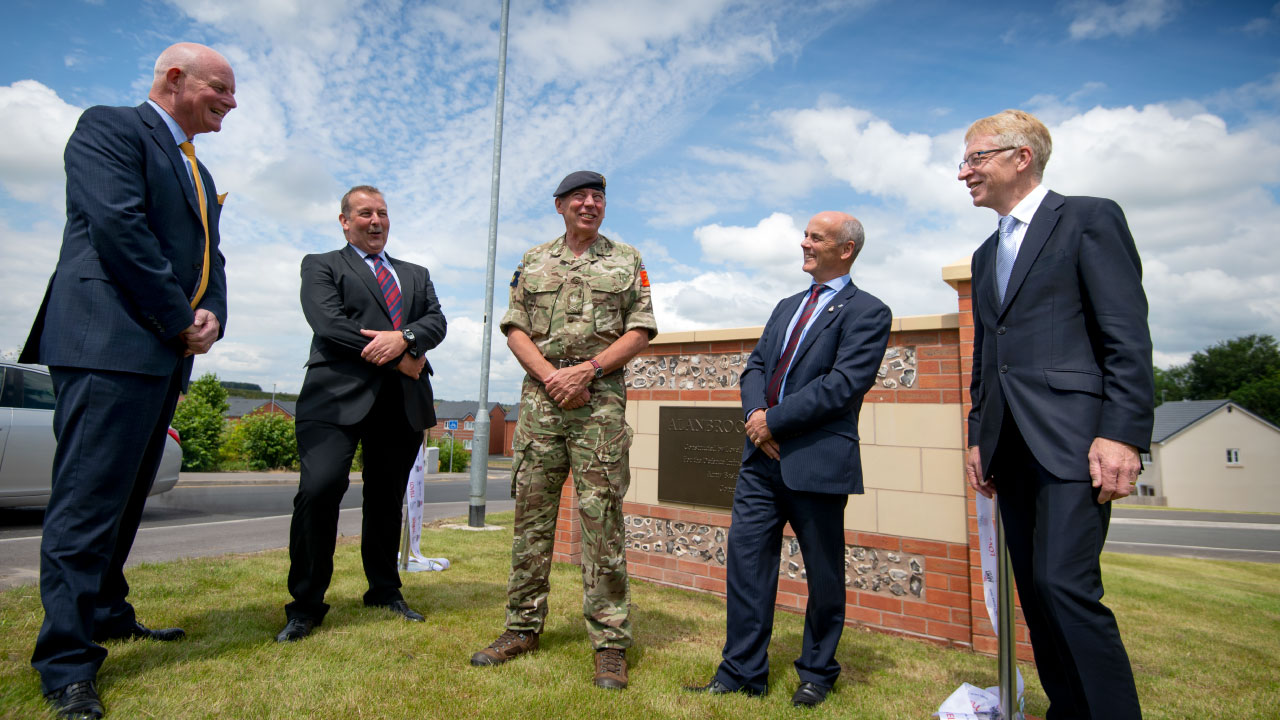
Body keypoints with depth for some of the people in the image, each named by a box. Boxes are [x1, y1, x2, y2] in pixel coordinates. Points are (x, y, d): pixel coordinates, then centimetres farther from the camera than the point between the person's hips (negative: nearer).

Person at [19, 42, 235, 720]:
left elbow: (208, 254, 19)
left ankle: (106, 613, 29)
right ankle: (67, 664, 0)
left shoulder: (197, 172, 25)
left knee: (124, 496, 16)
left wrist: (212, 315, -2)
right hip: (110, 341, -9)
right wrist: (180, 321, -13)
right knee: (88, 498, -7)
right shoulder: (109, 128, -1)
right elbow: (119, 226, -15)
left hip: (165, 353, 9)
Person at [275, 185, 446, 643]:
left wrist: (404, 337, -15)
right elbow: (328, 323, -5)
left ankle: (385, 592, 23)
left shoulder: (416, 275, 25)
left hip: (403, 400, 4)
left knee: (387, 498, 8)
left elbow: (437, 321, 8)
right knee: (318, 490, -16)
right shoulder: (321, 266, 13)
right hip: (340, 395, -3)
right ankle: (306, 604, 1)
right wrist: (397, 359, -9)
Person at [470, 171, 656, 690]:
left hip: (601, 400, -2)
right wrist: (551, 375, -7)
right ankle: (523, 627, 19)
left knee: (602, 519, -3)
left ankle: (610, 643, 6)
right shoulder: (533, 262, 16)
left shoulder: (627, 261, 10)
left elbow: (640, 331, 2)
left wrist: (587, 369, -11)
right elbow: (514, 329, 10)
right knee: (531, 513, 6)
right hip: (541, 396, 3)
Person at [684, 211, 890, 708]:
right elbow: (755, 367, 14)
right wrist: (755, 413, -6)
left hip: (818, 460, -6)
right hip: (763, 455, 6)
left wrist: (774, 420, -14)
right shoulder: (787, 307, 20)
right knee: (746, 558, 5)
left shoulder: (867, 312, -3)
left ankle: (816, 675, 29)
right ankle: (742, 672, 18)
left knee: (824, 574, 9)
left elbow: (844, 384, -15)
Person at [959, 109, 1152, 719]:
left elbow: (1128, 338, -8)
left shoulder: (1090, 218, 1)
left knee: (1065, 583, -14)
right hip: (1011, 445, 7)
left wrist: (1123, 433, -17)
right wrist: (978, 437, 15)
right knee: (1036, 591, 9)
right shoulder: (986, 255, 21)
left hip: (1071, 436, -7)